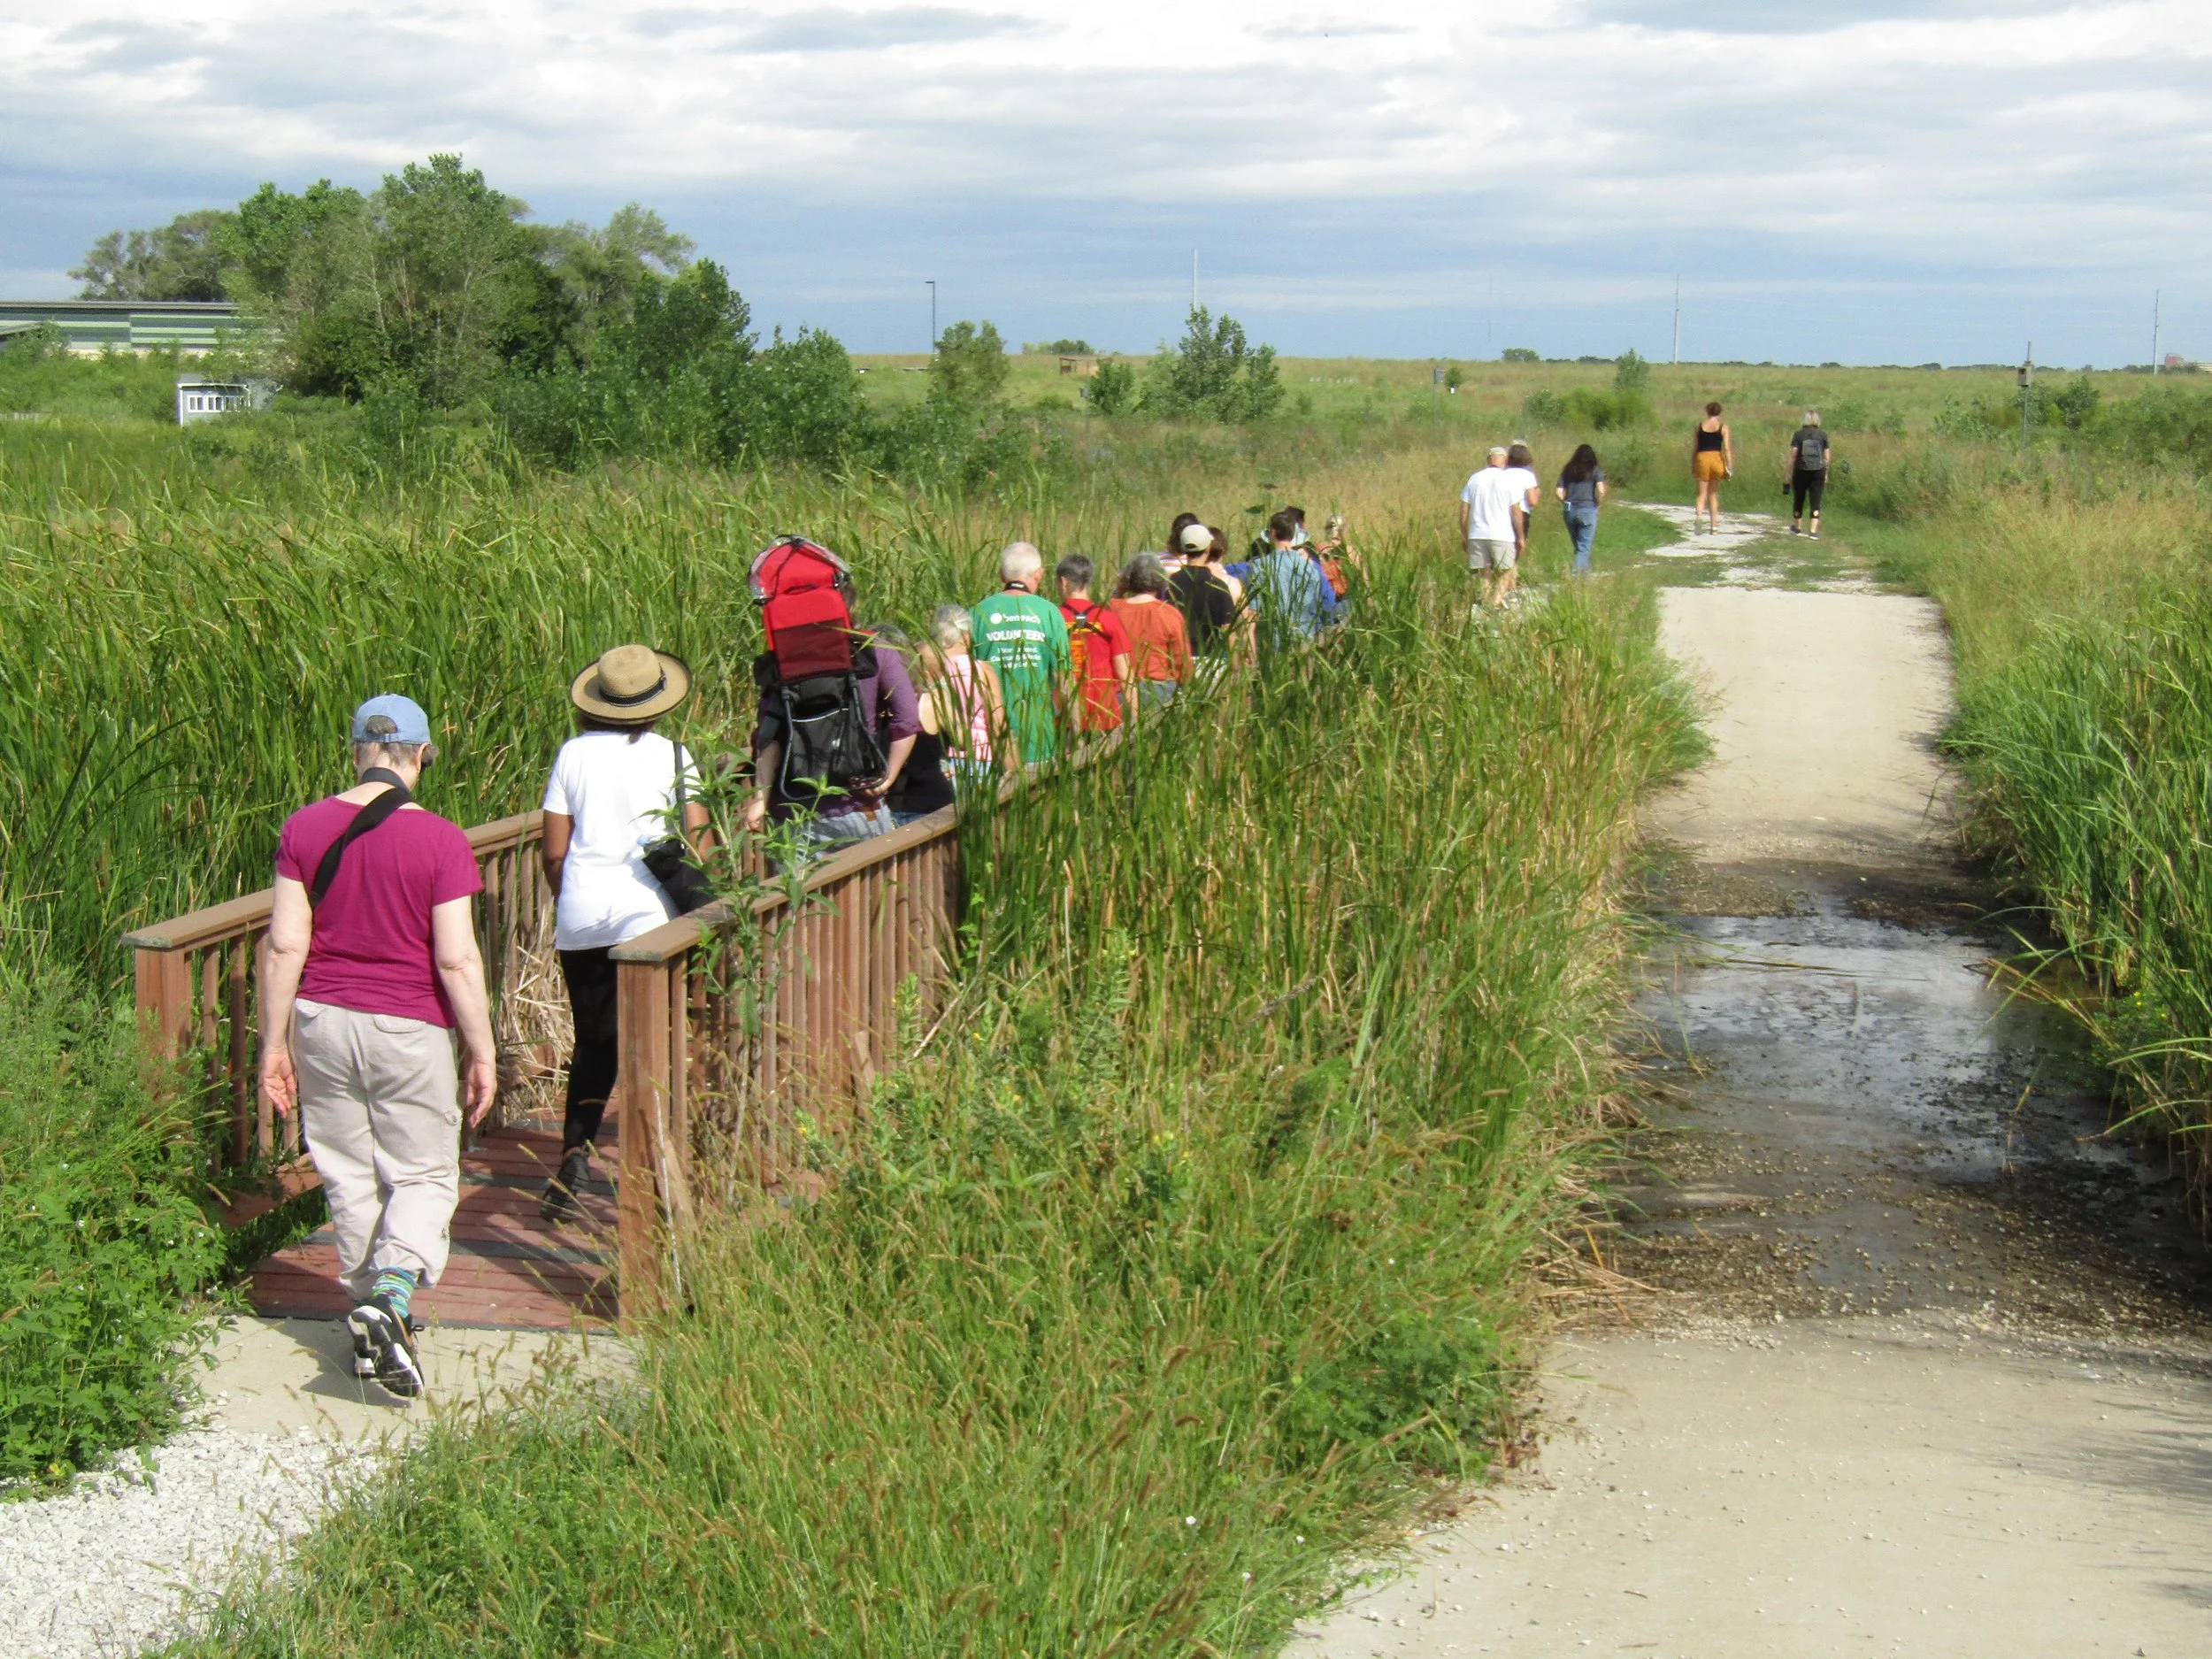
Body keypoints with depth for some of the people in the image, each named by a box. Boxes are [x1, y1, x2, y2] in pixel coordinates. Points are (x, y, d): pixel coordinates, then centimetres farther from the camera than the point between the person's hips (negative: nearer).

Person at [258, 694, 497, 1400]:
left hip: (323, 1022, 3)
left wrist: (275, 1042, 4)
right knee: (425, 1175, 9)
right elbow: (457, 960, -14)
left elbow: (285, 945, -3)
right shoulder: (440, 841, -13)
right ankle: (392, 1295, -14)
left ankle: (367, 1302, 24)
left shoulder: (304, 829, -3)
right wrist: (482, 1053, -5)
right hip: (410, 1031, -3)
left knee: (348, 1175, 16)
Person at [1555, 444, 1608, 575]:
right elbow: (1601, 491, -13)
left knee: (1578, 546, 17)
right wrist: (1598, 504, 3)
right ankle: (1578, 573, -15)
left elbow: (1559, 492, 2)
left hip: (1569, 511, 4)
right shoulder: (1595, 471, -1)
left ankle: (1584, 570, 26)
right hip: (1588, 510, -4)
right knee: (1584, 548, -2)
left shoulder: (1567, 470, 8)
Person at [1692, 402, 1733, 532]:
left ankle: (1698, 515, -30)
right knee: (1713, 494, 14)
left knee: (1702, 494, 0)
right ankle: (1714, 524, 16)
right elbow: (1727, 448, -6)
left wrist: (1692, 465, 18)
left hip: (1702, 458, 0)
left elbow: (1695, 448, 9)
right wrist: (1730, 467, -6)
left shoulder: (1700, 426, 5)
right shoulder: (1723, 426, 0)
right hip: (1716, 458, 0)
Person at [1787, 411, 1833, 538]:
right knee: (1816, 501, 1)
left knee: (1798, 499, 15)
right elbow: (1827, 457, 1)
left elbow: (1793, 455, -7)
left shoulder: (1798, 435, -4)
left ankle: (1795, 527, 30)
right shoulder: (1823, 435, -1)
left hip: (1801, 472, 0)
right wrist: (1826, 473, 12)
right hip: (1818, 472, 0)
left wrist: (1790, 473, 0)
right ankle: (1814, 531, -7)